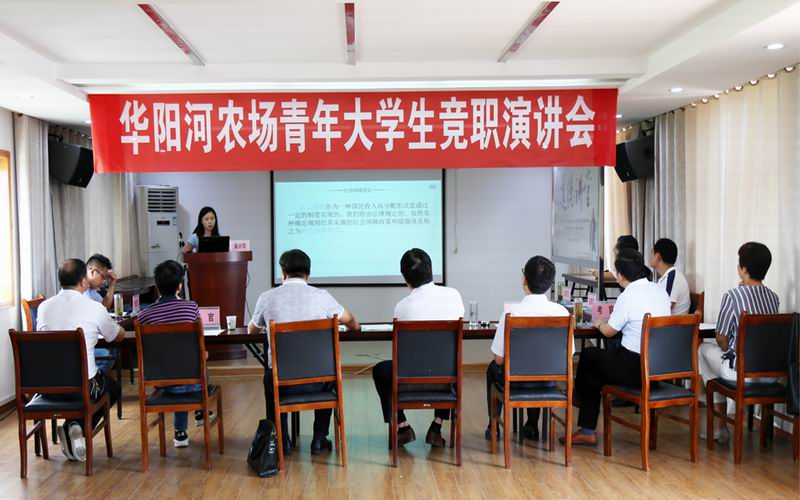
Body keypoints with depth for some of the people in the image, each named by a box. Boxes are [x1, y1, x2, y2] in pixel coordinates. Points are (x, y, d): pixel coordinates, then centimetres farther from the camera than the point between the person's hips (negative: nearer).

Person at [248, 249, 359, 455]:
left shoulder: (267, 297, 0)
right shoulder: (321, 296, -1)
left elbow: (252, 331, 21)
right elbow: (351, 322, 19)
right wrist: (353, 326, 44)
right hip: (315, 381, 0)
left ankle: (281, 440, 33)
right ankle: (320, 439, 31)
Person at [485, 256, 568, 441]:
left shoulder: (511, 312, -23)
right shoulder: (561, 312, -16)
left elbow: (499, 358, -14)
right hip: (549, 380, 3)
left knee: (493, 368, 32)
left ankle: (493, 426, 40)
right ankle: (532, 426, 42)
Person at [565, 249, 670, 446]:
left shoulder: (628, 296, -16)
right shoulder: (661, 291, 6)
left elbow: (609, 331, -4)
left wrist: (599, 323, 19)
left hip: (635, 369, -8)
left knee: (588, 355, 16)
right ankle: (587, 430, 25)